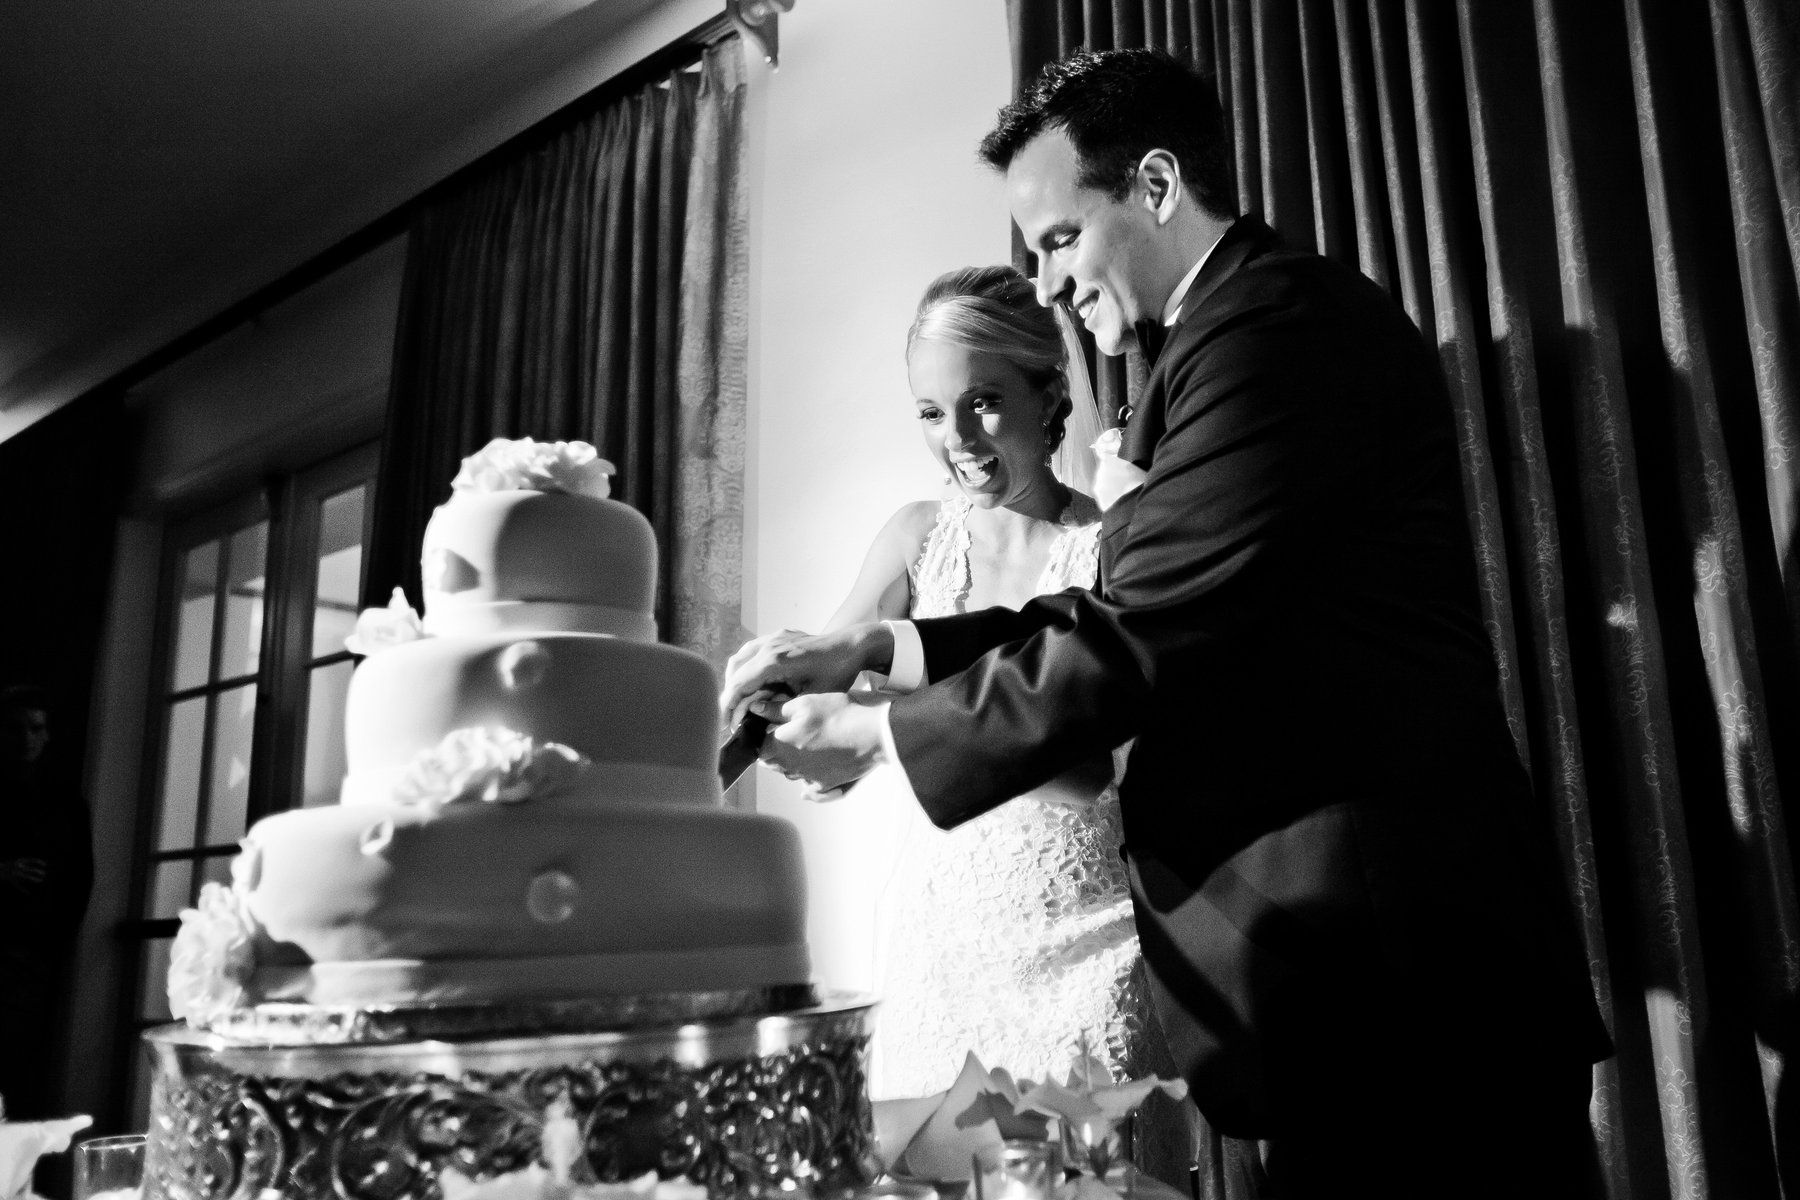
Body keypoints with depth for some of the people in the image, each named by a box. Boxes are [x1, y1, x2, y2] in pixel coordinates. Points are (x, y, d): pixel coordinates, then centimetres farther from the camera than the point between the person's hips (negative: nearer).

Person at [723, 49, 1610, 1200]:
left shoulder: (1275, 323, -15)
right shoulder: (1255, 320, 16)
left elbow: (1135, 642, -19)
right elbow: (1128, 614, 11)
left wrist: (874, 733, -7)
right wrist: (865, 648, 3)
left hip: (1389, 966, -9)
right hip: (1349, 939, 9)